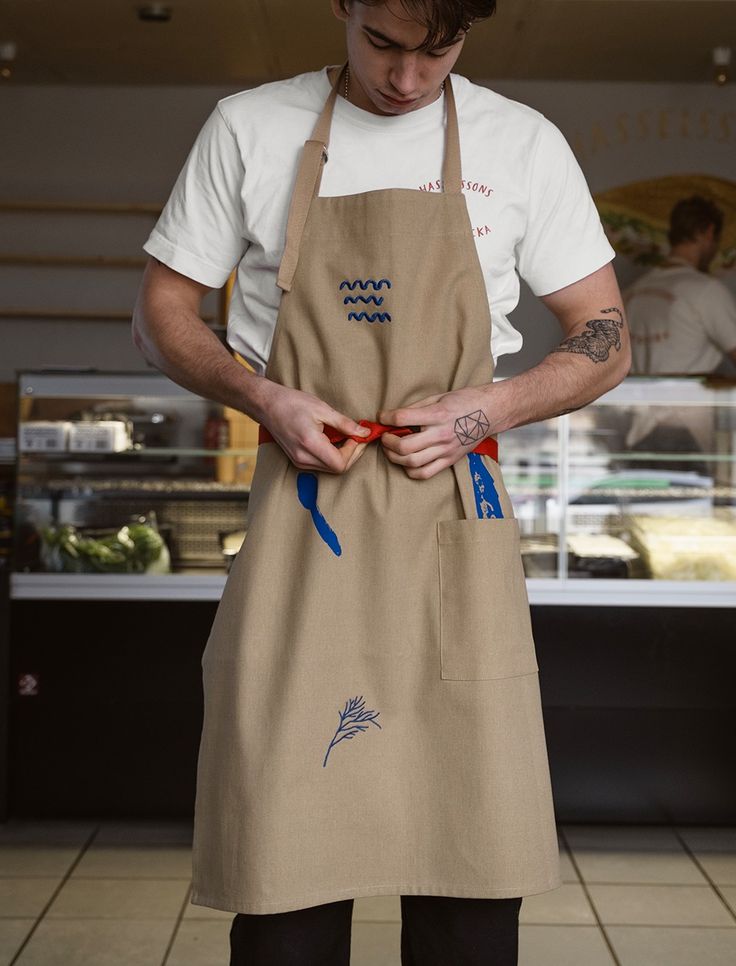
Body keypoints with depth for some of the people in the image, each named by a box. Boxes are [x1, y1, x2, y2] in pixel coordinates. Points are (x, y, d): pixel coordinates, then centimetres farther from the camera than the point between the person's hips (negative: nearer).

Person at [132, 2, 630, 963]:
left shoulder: (523, 144, 8)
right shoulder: (248, 129, 8)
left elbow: (606, 342, 11)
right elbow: (161, 315, 12)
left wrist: (491, 406, -7)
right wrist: (263, 398, -6)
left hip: (454, 526, 1)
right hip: (303, 522, 0)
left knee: (474, 868, 1)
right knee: (285, 864, -2)